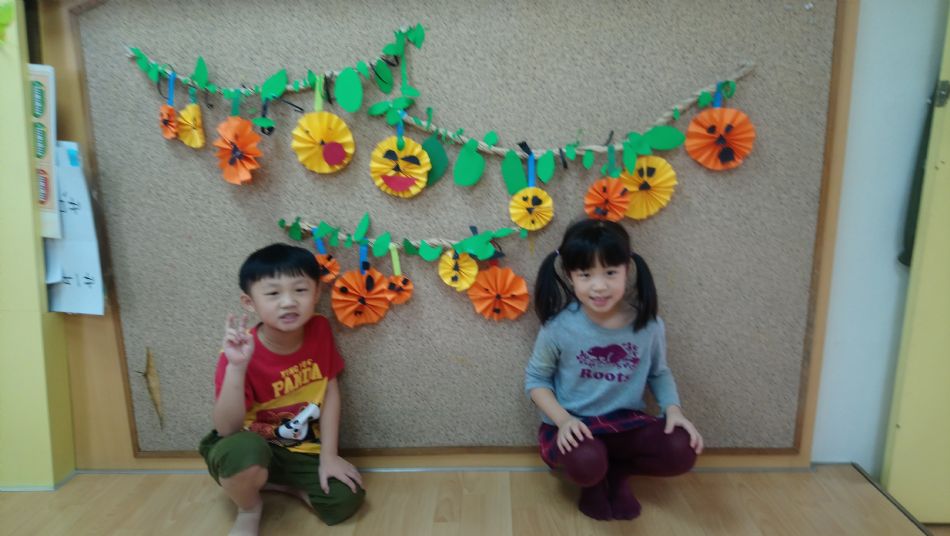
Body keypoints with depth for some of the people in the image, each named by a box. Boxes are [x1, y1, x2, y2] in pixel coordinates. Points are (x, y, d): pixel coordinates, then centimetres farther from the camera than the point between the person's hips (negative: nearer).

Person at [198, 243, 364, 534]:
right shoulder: (242, 354, -23)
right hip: (254, 447, -3)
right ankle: (249, 510, -2)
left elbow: (330, 391, -5)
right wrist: (236, 367, -41)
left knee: (346, 499, -17)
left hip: (305, 451, 3)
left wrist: (328, 456, -9)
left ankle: (274, 482, 10)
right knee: (242, 451, -37)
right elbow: (227, 429, -27)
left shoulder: (319, 330, -12)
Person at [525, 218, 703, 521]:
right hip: (573, 426, -2)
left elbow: (659, 373, 8)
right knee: (586, 463, -35)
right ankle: (593, 481, 6)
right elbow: (535, 378, -4)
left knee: (681, 452, -23)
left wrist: (673, 409, -11)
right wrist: (562, 419, -20)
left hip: (626, 422, 3)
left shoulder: (648, 324, -9)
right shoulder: (560, 327, -16)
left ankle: (618, 471, 8)